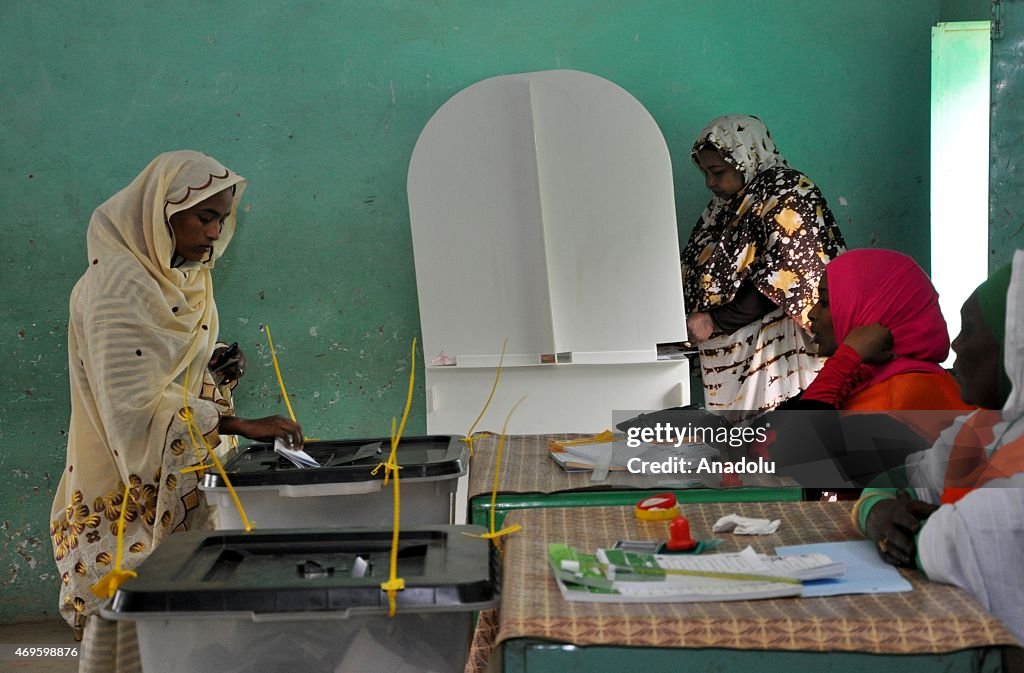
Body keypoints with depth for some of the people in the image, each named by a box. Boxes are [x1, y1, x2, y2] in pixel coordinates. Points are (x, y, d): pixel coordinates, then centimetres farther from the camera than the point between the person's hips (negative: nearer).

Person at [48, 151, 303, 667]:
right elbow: (135, 402, -24)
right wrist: (241, 425, -27)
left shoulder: (184, 278, 8)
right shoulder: (117, 285, -18)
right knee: (122, 628, 0)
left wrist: (212, 371, -1)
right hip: (127, 493, -8)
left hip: (175, 484, 8)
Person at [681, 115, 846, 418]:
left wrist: (716, 321, -17)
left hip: (774, 355, -8)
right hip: (730, 354, 8)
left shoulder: (787, 195, -7)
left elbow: (783, 281, -17)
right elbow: (702, 276, 18)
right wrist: (687, 322, 1)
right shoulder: (726, 206, 18)